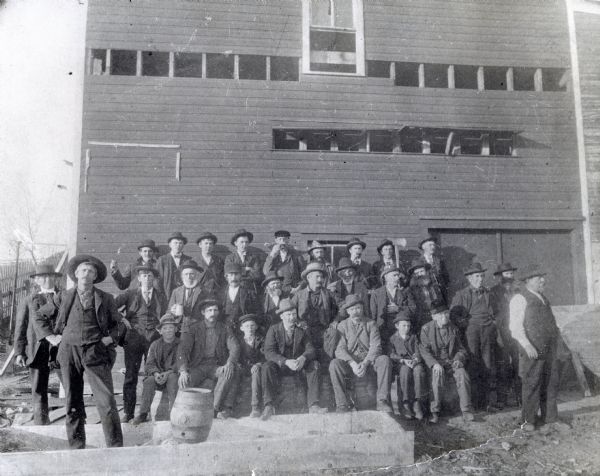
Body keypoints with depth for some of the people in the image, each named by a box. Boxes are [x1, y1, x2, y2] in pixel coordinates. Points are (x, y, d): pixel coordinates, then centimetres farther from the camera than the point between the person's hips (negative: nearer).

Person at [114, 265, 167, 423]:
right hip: (134, 337, 0)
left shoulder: (160, 297, 16)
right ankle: (128, 412, 7)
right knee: (130, 376, -2)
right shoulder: (130, 294, 13)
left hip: (154, 338, 1)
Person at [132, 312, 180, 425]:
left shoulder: (180, 345, 2)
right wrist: (156, 373, -20)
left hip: (173, 375, -2)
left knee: (173, 377, -34)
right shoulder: (155, 345, 9)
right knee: (149, 380, -28)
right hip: (158, 377, 2)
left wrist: (168, 373, -25)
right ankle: (143, 413, -20)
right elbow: (149, 364, 2)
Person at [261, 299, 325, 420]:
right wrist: (286, 362, -30)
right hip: (280, 366, -2)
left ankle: (313, 406, -33)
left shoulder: (302, 330, 6)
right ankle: (269, 407, -36)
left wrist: (303, 358, -30)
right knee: (267, 366, -32)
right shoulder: (273, 330, -2)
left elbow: (311, 349, -5)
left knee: (314, 364, -26)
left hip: (299, 365, 2)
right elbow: (269, 352, -14)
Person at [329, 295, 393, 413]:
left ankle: (382, 401, -27)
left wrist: (365, 363, -22)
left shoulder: (370, 324, 7)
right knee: (334, 364, -30)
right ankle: (342, 405, -27)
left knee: (384, 360, -28)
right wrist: (352, 363, -22)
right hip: (349, 363, 0)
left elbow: (375, 347, -4)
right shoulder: (342, 326, 7)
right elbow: (340, 349, -4)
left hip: (369, 362, 0)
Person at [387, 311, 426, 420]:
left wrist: (415, 360, -13)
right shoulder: (392, 339, 15)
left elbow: (418, 352, 11)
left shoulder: (413, 337, 24)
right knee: (405, 370, -37)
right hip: (400, 364, -2)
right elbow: (391, 355, 1)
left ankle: (417, 403, -35)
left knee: (419, 370, -34)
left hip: (414, 363, 2)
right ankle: (405, 404, -34)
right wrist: (403, 361, -16)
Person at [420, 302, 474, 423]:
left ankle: (466, 410, -16)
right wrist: (434, 364, -21)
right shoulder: (426, 329, 0)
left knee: (462, 376, -28)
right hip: (435, 362, -3)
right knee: (438, 376, -34)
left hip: (452, 361, 3)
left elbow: (461, 349, 15)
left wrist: (459, 359, -7)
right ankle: (435, 412, -20)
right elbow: (424, 350, -5)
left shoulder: (454, 329, 11)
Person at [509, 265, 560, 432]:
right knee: (531, 385, -3)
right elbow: (515, 326, -15)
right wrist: (527, 345, -23)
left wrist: (554, 331, 12)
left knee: (551, 383, 12)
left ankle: (550, 417, 25)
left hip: (549, 349, 8)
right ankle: (528, 421, 8)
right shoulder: (520, 299, -9)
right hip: (532, 350, -8)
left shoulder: (542, 298, 18)